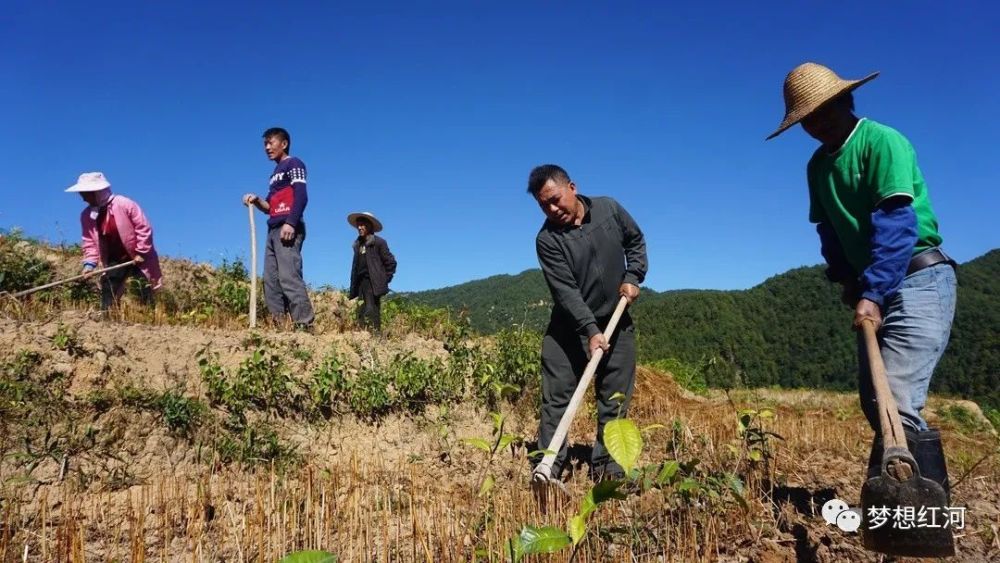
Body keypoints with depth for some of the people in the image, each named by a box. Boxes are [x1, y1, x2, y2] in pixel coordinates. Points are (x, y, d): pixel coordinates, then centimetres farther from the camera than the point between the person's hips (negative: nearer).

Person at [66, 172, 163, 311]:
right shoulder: (87, 216, 0)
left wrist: (141, 253, -17)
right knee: (107, 297, -2)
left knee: (145, 294, -3)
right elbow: (89, 242, 6)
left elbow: (144, 228, -16)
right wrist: (89, 263, -8)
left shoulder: (124, 204, -18)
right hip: (114, 262, 5)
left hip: (138, 258, -5)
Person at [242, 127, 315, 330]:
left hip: (288, 229, -9)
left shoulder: (293, 164, 2)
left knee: (289, 277, -19)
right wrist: (257, 201, 7)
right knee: (271, 279, 2)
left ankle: (305, 324, -23)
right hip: (274, 230, 9)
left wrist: (290, 223, -23)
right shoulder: (276, 173, 27)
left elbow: (301, 196, -12)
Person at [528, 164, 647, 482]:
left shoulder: (609, 209, -5)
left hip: (616, 323, 3)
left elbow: (636, 241, 13)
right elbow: (565, 291, -22)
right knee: (556, 398, -4)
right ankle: (550, 467, 5)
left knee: (615, 400, 5)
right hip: (569, 327, -3)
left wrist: (633, 277, -1)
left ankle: (606, 468, 16)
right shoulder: (548, 239, -16)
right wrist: (590, 330, -30)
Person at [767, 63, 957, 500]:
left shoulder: (883, 141, -12)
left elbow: (896, 222, -21)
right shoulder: (818, 165, 12)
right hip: (873, 288, 8)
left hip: (918, 280, -8)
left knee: (897, 403, -20)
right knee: (875, 403, 10)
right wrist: (847, 279, 1)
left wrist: (873, 292, -27)